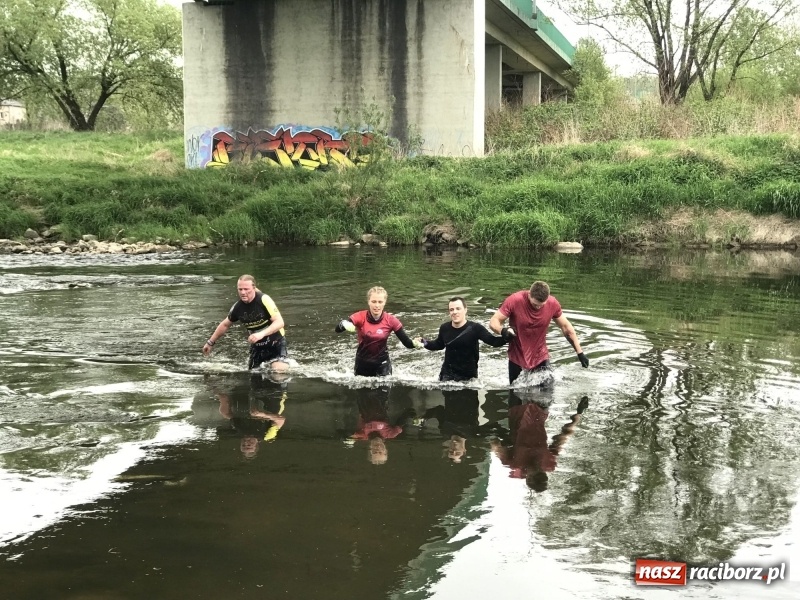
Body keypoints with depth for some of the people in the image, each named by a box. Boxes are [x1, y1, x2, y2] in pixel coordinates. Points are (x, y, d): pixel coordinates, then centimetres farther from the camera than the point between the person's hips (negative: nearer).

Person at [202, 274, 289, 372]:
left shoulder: (264, 300, -23)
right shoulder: (238, 307, -7)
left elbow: (280, 322, -28)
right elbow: (225, 325, 12)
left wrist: (262, 334, -41)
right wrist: (210, 343, 18)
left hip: (275, 343, -5)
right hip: (257, 346, 5)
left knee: (280, 371, -23)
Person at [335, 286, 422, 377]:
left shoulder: (391, 320, -13)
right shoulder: (360, 317, -15)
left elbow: (407, 342, -13)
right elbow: (337, 329, -27)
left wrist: (414, 343, -36)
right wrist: (345, 324, -50)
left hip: (382, 364, -1)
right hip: (362, 363, 1)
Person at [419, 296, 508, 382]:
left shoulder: (475, 328, -17)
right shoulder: (444, 328, -4)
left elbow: (493, 341, -23)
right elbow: (439, 344, 16)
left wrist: (506, 336, -43)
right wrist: (424, 343, 0)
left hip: (468, 376, -3)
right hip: (447, 374, 3)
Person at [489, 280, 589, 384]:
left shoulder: (553, 304, -13)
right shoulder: (514, 301, -20)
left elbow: (566, 327, 1)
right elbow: (493, 322, -17)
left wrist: (580, 353, 1)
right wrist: (503, 331, -40)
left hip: (541, 358, 1)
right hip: (517, 359, -1)